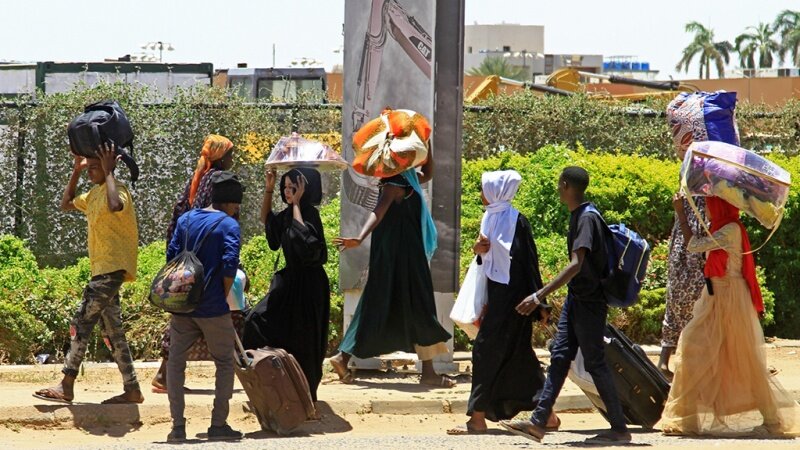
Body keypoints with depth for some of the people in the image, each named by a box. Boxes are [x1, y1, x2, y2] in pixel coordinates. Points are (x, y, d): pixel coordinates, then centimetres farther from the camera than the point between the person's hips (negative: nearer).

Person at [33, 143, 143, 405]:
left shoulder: (117, 189, -12)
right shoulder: (94, 194, 17)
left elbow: (115, 205, -36)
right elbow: (66, 205, 29)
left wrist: (108, 172, -24)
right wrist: (76, 171, 18)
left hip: (113, 268, -10)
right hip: (104, 269, 10)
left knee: (82, 322, -11)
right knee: (112, 330, 8)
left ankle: (66, 387, -10)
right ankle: (132, 390, 9)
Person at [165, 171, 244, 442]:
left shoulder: (185, 219, 9)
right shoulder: (228, 224, -6)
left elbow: (171, 257, 6)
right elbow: (229, 265, -15)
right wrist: (224, 297, -2)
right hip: (213, 308, -4)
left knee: (176, 363, 10)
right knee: (225, 362, 10)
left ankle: (178, 425, 3)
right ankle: (218, 425, 7)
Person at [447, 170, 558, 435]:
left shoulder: (514, 220, -12)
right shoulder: (491, 216, 12)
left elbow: (528, 260, -13)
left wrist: (538, 303, -14)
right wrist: (480, 251, -4)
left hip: (510, 292, -9)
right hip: (498, 291, 9)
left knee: (487, 350, -9)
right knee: (518, 356, 11)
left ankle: (478, 418, -6)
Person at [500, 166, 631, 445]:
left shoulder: (586, 218, -20)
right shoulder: (577, 215, 9)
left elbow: (576, 265, -29)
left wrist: (540, 295, -33)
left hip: (589, 302, -9)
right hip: (576, 298, 9)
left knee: (595, 362, -4)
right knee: (559, 357, 7)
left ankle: (619, 429, 2)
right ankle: (538, 423, 7)